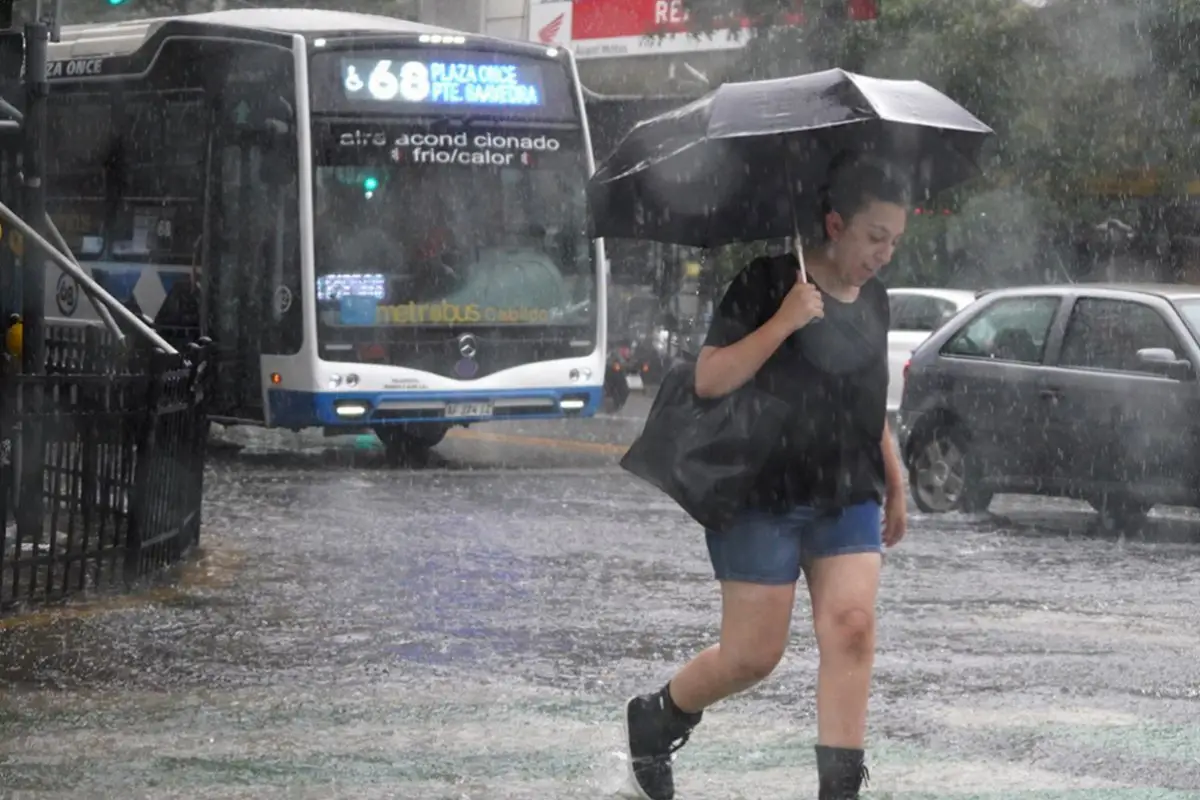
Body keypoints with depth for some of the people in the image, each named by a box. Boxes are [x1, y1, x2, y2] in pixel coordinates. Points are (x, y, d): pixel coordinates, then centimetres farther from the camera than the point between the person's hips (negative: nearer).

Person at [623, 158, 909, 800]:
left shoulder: (872, 297, 11)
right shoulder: (768, 282, -10)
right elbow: (709, 379, -17)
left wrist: (895, 484, 24)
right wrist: (783, 323, -25)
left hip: (849, 497, 6)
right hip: (766, 497, -5)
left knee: (851, 627, -12)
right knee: (753, 654, -1)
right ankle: (653, 719, 26)